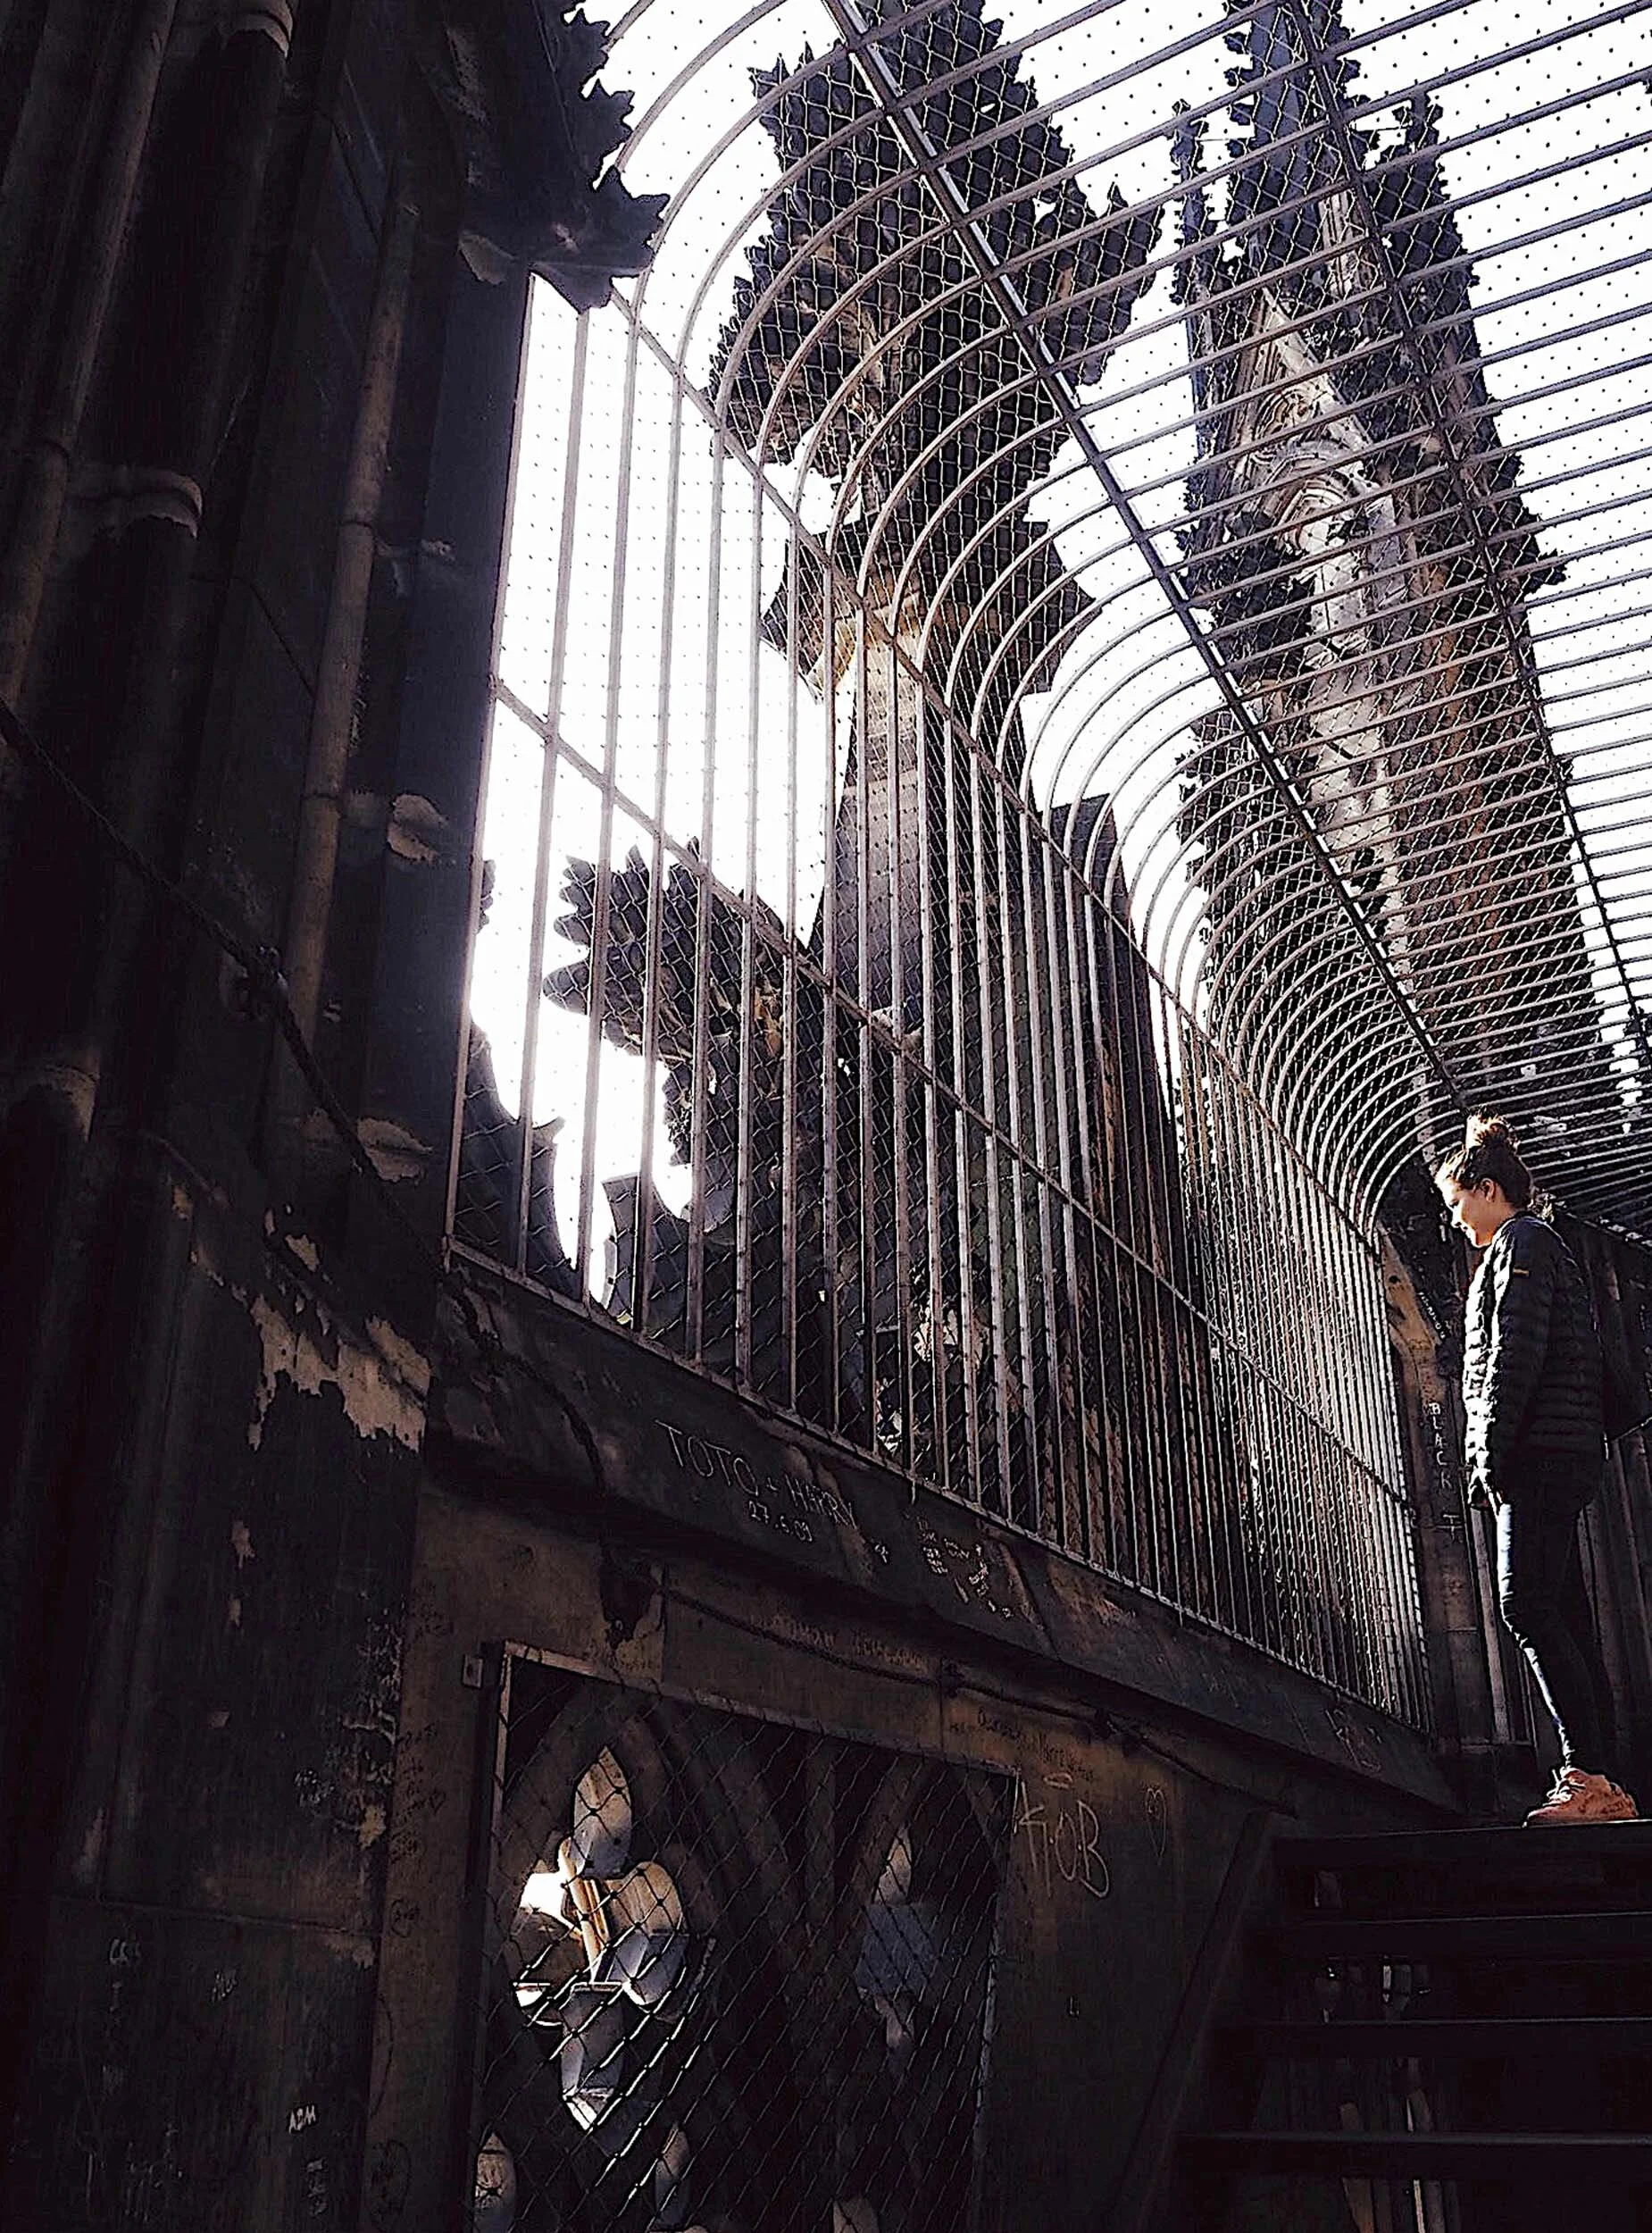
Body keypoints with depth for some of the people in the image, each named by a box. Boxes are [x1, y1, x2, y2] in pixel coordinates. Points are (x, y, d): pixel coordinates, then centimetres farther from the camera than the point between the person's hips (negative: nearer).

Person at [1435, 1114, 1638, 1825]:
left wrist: (1490, 1452, -16)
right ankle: (1602, 1785, 4)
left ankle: (1589, 1776, -17)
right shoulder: (1546, 1247, 27)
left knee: (1528, 1606, -15)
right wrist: (1496, 1459, 19)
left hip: (1540, 1449, -10)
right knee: (1564, 1616, 5)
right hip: (1565, 1454, 10)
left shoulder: (1521, 1241, -3)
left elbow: (1516, 1351, -15)